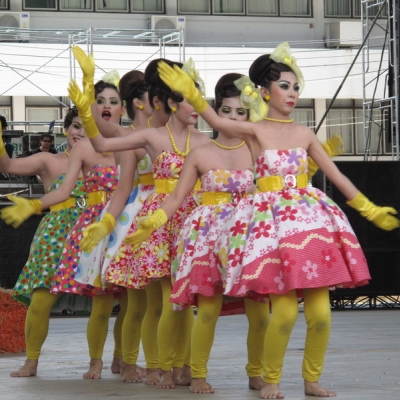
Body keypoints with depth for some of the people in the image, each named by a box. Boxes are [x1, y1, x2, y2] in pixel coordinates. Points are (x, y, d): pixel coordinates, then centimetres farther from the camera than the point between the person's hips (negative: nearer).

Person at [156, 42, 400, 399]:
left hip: (309, 219, 4)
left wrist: (371, 211, 16)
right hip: (273, 222, -4)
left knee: (320, 312, -3)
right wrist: (190, 93, -32)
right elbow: (217, 121, -18)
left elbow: (337, 176, 16)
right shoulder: (256, 131, 0)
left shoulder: (304, 134, 12)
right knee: (286, 311, -11)